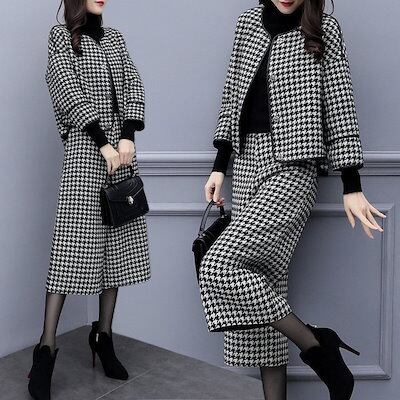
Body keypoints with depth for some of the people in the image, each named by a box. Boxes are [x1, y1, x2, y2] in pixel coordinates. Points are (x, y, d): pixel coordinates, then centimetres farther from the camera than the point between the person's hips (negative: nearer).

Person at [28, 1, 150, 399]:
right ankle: (46, 350, -5)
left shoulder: (114, 37, 18)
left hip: (122, 146, 5)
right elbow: (69, 92, -7)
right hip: (85, 146, -5)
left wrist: (127, 137, -8)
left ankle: (103, 335, 13)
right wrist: (103, 142, -15)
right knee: (74, 244, -10)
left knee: (118, 244, 3)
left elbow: (132, 86, 8)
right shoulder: (61, 36, 5)